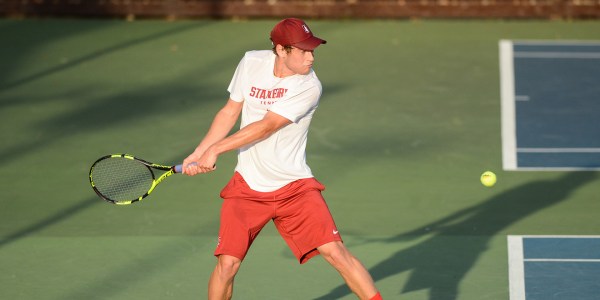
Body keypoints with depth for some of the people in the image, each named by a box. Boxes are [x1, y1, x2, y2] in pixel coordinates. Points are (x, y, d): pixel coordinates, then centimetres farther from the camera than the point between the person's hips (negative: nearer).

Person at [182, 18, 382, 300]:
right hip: (247, 187, 2)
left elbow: (266, 126, -18)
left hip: (294, 187, -2)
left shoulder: (309, 87, -17)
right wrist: (198, 154, 4)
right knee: (227, 264, -6)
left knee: (334, 251, -14)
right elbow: (230, 112, 10)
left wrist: (215, 149, -13)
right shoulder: (251, 63, -3)